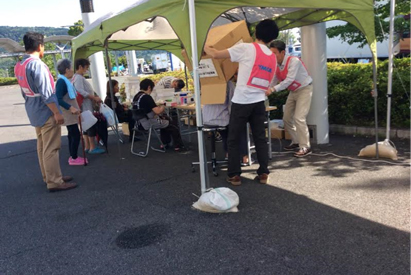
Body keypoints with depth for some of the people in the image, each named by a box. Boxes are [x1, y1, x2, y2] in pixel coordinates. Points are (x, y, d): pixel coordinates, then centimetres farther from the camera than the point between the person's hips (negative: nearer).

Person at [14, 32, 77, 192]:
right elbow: (46, 93, -22)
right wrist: (57, 113, -17)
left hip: (34, 113, 9)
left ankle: (48, 177, 26)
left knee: (42, 147, 15)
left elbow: (25, 92, 16)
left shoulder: (19, 66, 9)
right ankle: (54, 182, -1)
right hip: (46, 112, -9)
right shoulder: (37, 64, -19)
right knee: (51, 148, -5)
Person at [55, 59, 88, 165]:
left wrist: (74, 108, 24)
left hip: (70, 113, 10)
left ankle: (73, 156, 20)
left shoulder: (65, 81, 11)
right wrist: (71, 108, -31)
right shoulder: (61, 81, -18)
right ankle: (74, 158, 1)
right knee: (76, 135, -7)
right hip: (68, 114, -10)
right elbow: (58, 99, -26)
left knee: (72, 134, 13)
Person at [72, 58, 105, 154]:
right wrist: (95, 98, -21)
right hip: (86, 106, -10)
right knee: (91, 125, -7)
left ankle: (87, 147, 16)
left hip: (87, 106, 10)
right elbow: (81, 92, -24)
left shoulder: (79, 77, 17)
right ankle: (92, 147, -2)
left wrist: (94, 98, 11)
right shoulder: (78, 77, -14)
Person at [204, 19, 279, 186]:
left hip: (241, 102, -5)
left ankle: (234, 175, 8)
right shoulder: (273, 58, 12)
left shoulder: (246, 48, -7)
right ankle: (263, 173, 14)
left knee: (233, 140, 5)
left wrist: (204, 47, 15)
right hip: (259, 102, 5)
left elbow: (216, 55, -5)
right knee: (260, 139, 12)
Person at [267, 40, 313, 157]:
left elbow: (289, 80, -37)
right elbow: (273, 81, -1)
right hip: (293, 91, 8)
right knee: (286, 118, 8)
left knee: (299, 118, -18)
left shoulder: (294, 61, -28)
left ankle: (305, 147, -7)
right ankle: (296, 142, 26)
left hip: (304, 90, -8)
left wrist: (273, 89, -47)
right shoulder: (276, 65, -6)